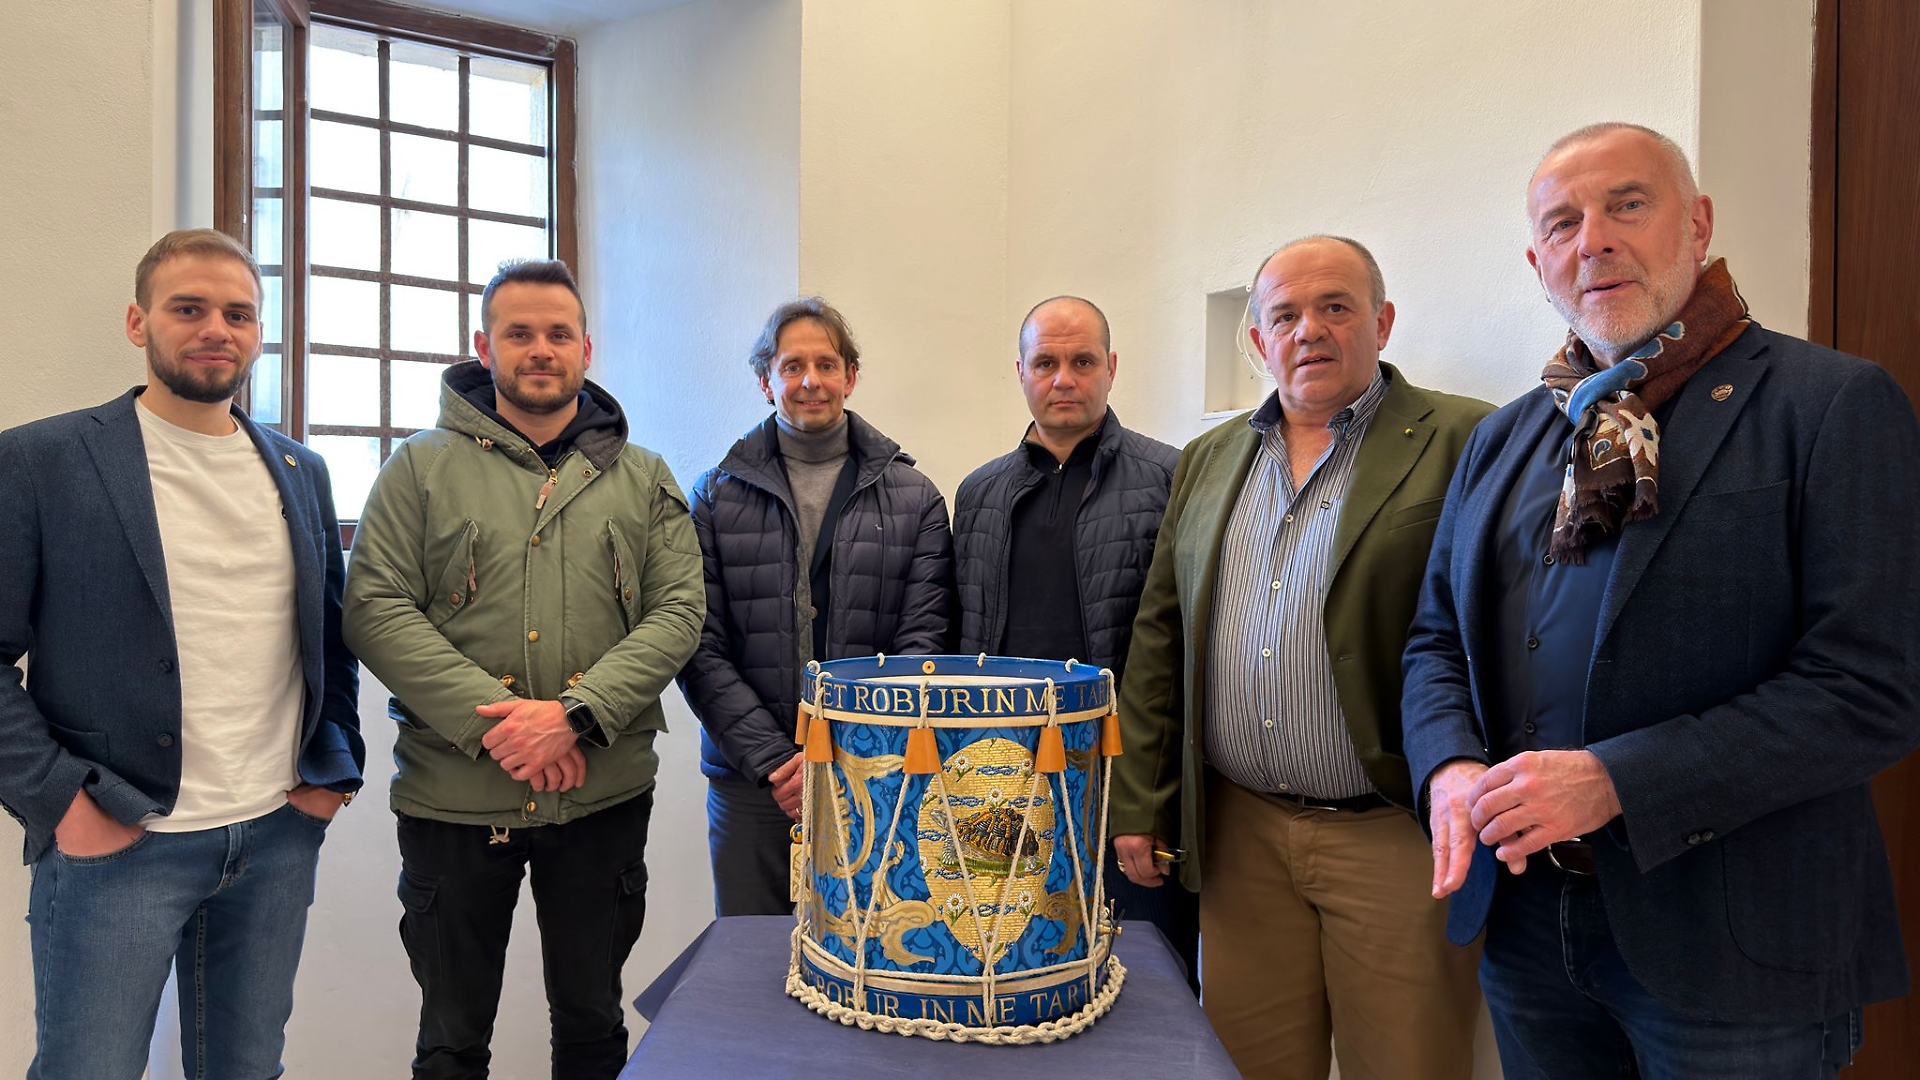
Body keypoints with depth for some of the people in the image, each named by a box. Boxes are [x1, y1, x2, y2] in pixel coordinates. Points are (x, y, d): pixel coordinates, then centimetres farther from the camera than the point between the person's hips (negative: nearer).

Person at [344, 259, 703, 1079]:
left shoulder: (643, 479, 6)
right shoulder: (422, 469, 3)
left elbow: (678, 611, -3)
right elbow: (375, 611, -6)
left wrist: (577, 714, -16)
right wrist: (491, 722, -16)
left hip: (605, 794, 1)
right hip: (452, 795, 0)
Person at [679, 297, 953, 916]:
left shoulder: (914, 499, 3)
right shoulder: (719, 494, 4)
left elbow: (923, 645, -2)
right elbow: (702, 653, -2)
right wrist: (773, 761, -11)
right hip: (749, 781, 1)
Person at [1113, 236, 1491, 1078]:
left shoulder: (1464, 444, -4)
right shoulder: (1208, 460, 11)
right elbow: (1160, 636, 10)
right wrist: (1138, 801, 8)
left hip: (1395, 839, -4)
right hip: (1238, 836, 4)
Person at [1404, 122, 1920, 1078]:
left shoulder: (1836, 406, -8)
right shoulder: (1503, 440, 8)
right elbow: (1436, 639, 9)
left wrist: (1615, 782, -23)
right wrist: (1452, 766, -10)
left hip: (1733, 943, -4)